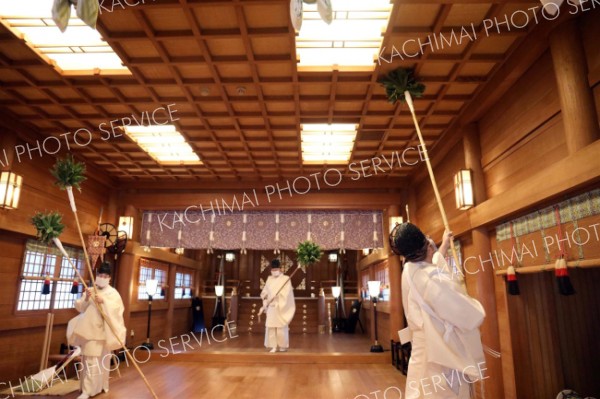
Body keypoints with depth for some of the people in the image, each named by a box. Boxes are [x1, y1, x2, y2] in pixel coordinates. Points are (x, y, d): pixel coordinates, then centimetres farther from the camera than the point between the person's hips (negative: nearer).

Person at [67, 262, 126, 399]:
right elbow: (79, 308, 3)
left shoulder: (113, 293, 0)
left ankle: (101, 384, 14)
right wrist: (86, 298, -15)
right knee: (89, 359, 3)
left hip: (104, 331, -2)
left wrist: (104, 301, -26)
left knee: (102, 359, 3)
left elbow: (117, 308, -13)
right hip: (90, 329, 2)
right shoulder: (90, 291, 9)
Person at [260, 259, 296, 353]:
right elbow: (264, 292, 11)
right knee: (270, 326, 1)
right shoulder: (269, 279, 11)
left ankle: (283, 346, 15)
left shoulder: (286, 279, -4)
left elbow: (286, 294, -11)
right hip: (271, 307, 4)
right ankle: (273, 346, 9)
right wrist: (265, 303, -1)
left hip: (281, 307, -4)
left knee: (281, 327, 0)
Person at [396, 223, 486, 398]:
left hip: (424, 354, 8)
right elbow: (473, 317, -24)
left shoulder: (410, 272, -3)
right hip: (444, 360, -8)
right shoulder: (435, 280, -30)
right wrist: (475, 304, -1)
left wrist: (444, 246, 38)